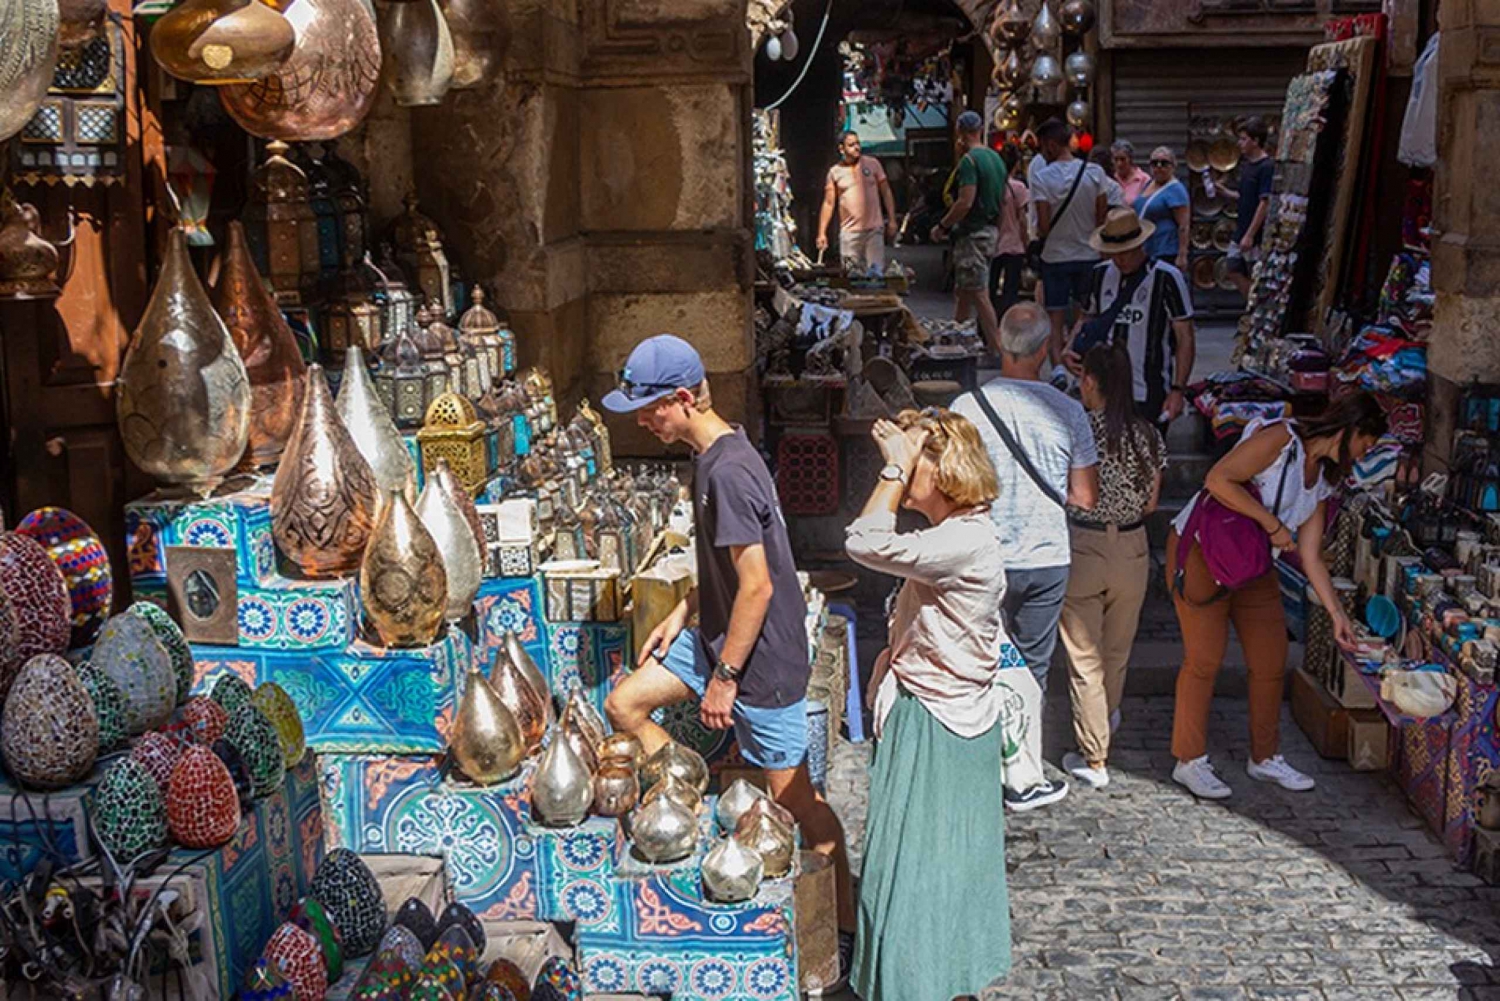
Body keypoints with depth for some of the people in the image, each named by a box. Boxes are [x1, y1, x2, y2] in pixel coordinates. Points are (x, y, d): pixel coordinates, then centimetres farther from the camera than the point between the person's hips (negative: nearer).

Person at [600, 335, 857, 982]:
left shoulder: (727, 472, -26)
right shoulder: (713, 454, 5)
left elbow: (756, 585, -27)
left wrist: (724, 678, -20)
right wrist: (682, 613, 12)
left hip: (762, 659, -10)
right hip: (719, 637, 10)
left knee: (795, 800, 0)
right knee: (624, 705, 13)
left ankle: (848, 932, 14)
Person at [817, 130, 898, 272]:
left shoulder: (872, 164, 4)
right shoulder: (835, 172, 5)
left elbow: (886, 192, 8)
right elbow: (828, 203, 6)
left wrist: (892, 221, 2)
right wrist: (822, 233, 0)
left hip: (874, 229, 0)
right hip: (849, 232, 1)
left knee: (877, 271, -4)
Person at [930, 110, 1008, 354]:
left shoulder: (969, 160, -15)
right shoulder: (996, 158, 13)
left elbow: (966, 201, -22)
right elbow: (1002, 199, 18)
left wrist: (942, 226, -13)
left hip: (973, 233, -9)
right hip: (991, 230, 9)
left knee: (979, 295, -7)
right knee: (962, 291, 18)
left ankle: (995, 350, -7)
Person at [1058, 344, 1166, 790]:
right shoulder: (1148, 435, -3)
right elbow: (1151, 503, 5)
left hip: (1082, 548, -4)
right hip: (1132, 548, 4)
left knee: (1085, 657, 4)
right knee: (1117, 649, 24)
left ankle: (1094, 759, 6)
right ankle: (1107, 716, 49)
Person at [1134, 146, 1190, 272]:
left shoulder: (1175, 189, -12)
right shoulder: (1148, 185, 14)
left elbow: (1183, 226, -17)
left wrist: (1182, 255, -23)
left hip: (1166, 254, -9)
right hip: (1144, 252, 9)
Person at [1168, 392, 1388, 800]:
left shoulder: (1323, 479, 9)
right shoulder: (1279, 439, -16)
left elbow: (1310, 556, 10)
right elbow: (1218, 480, -25)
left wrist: (1337, 614, 6)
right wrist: (1272, 523, -21)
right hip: (1201, 551, -9)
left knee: (1271, 662, 9)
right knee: (1204, 658, -6)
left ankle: (1264, 758, 25)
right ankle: (1189, 762, 6)